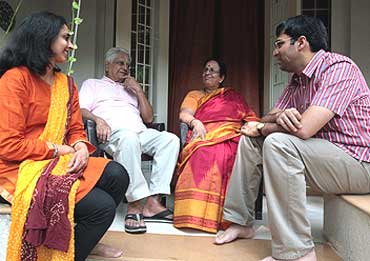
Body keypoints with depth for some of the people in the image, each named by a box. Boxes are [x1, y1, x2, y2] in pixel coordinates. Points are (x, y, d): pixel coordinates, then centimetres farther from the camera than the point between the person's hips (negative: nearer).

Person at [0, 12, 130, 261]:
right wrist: (58, 150, -12)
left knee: (117, 175, -17)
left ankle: (86, 238, 4)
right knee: (102, 206, -21)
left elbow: (76, 130, 11)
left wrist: (81, 148, -11)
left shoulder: (66, 83, 12)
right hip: (22, 169, -7)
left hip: (60, 163, 7)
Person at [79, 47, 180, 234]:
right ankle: (134, 204, -35)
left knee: (171, 139, -24)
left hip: (141, 132, 5)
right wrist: (98, 119, -15)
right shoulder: (92, 84, 26)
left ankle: (153, 202, -29)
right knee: (128, 138, -41)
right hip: (114, 132, -4)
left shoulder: (132, 89, 36)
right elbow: (81, 109, 7)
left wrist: (139, 90, 15)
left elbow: (148, 118, 23)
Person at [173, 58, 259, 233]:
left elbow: (250, 117, 17)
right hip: (205, 139, 0)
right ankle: (198, 214, -35)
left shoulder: (232, 96, 31)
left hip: (232, 138, 0)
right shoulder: (195, 95, 32)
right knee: (205, 153, -39)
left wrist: (252, 126, -8)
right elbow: (184, 114, 11)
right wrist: (195, 122, -12)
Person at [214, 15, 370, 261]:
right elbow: (268, 118, 8)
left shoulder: (339, 67, -18)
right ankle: (241, 222, 10)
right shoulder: (298, 79, 10)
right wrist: (279, 116, -18)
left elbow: (303, 128, -30)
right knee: (249, 140, 7)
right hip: (320, 152, 9)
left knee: (277, 142, -32)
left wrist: (263, 128, -10)